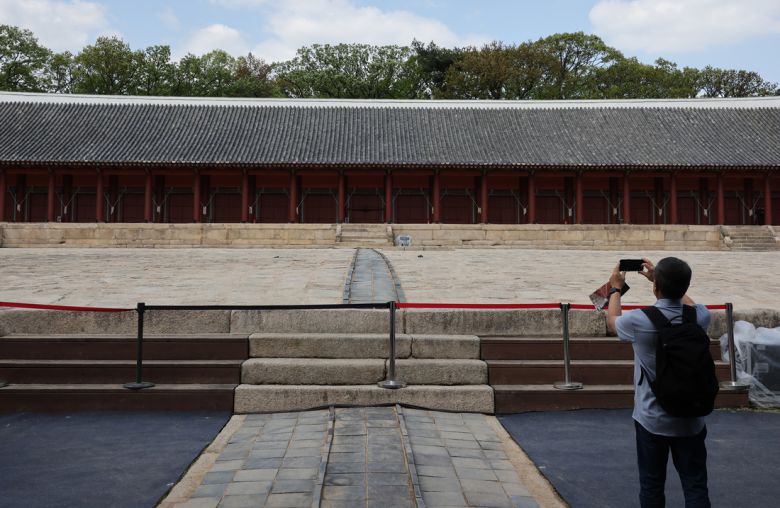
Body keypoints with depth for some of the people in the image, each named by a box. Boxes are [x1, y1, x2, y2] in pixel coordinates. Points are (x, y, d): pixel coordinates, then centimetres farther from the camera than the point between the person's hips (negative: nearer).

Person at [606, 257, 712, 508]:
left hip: (651, 420, -2)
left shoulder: (639, 321, -18)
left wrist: (616, 288, 21)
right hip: (690, 421, 2)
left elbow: (612, 320, 6)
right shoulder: (700, 317, -10)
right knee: (696, 487, 10)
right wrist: (664, 278, 25)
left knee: (651, 487, 12)